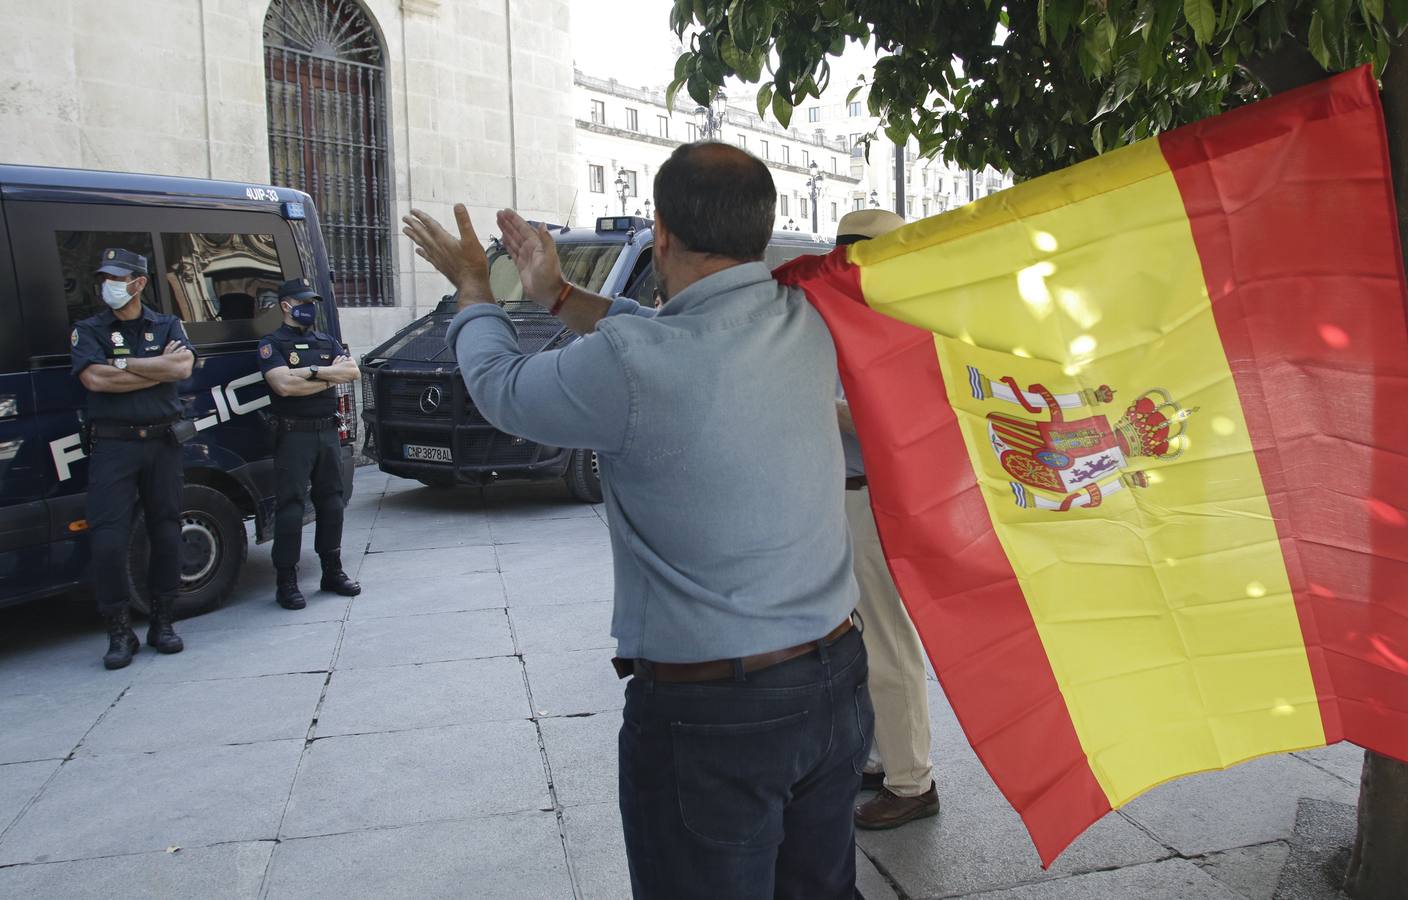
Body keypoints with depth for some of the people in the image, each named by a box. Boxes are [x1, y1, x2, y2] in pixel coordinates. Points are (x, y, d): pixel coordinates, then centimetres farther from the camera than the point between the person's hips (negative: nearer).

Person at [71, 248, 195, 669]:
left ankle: (162, 623, 19)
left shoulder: (167, 326, 10)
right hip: (113, 445, -1)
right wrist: (158, 368, -7)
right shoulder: (88, 330, 7)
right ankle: (120, 632, 5)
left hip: (163, 443, 2)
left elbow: (183, 366, -9)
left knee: (166, 533, 5)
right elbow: (95, 379, -11)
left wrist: (122, 364, -8)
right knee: (108, 540, -7)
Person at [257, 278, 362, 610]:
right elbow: (284, 384, -17)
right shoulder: (272, 344, -1)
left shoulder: (327, 342, 16)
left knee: (331, 502, 10)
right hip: (293, 434, -5)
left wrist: (313, 371, -12)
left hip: (327, 431, 6)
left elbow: (352, 372, 1)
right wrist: (330, 376, -9)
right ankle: (286, 582, 1)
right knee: (290, 508, -5)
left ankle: (333, 571, 21)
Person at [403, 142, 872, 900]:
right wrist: (558, 296, 24)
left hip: (710, 719, -6)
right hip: (835, 677, 7)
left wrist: (472, 286, 18)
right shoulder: (805, 325, -3)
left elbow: (501, 387, -1)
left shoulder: (628, 368, -21)